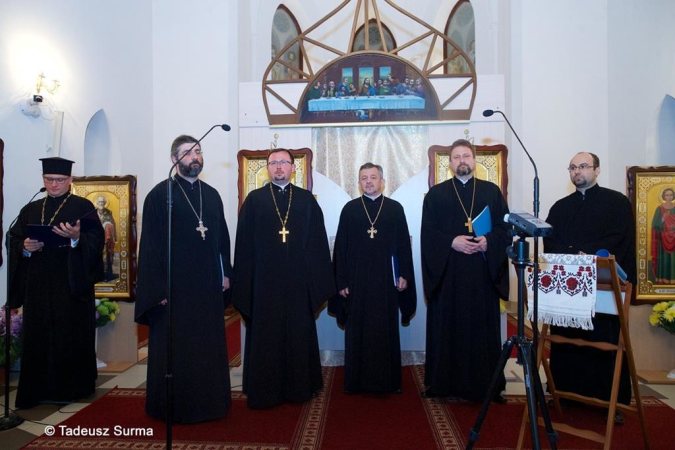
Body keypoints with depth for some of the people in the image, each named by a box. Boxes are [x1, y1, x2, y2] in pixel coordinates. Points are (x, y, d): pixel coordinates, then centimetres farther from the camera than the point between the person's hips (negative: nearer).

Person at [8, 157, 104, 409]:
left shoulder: (83, 206, 1)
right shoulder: (30, 210, 17)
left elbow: (96, 239, -9)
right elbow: (14, 239, 13)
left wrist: (77, 238, -29)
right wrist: (24, 246, -8)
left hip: (71, 283, -4)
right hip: (38, 284, 5)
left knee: (71, 334, 1)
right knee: (38, 336, 6)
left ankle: (71, 387, 12)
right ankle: (40, 389, 16)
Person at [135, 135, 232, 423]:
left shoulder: (211, 194, 11)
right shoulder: (161, 194, -5)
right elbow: (151, 243, -8)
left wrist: (226, 273, 7)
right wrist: (159, 286, -13)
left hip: (209, 283, 5)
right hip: (175, 284, -5)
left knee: (209, 345, 12)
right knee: (174, 348, 6)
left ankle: (209, 401, 26)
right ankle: (174, 406, 21)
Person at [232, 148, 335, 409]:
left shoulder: (306, 199, 6)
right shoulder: (254, 199, 4)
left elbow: (318, 242, 4)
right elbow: (244, 245, 1)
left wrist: (319, 282, -1)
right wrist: (245, 285, -3)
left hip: (298, 281, 1)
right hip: (265, 281, -1)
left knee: (299, 334, 10)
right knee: (265, 337, 8)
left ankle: (299, 387, 26)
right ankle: (265, 390, 23)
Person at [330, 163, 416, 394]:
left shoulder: (395, 208, 4)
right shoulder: (350, 209, 4)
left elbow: (403, 244, 4)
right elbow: (341, 247, 2)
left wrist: (404, 275, -2)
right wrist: (341, 280, -2)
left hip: (386, 279, 0)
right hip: (357, 278, 0)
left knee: (386, 330, 7)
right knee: (358, 330, 7)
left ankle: (388, 380, 20)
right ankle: (358, 380, 18)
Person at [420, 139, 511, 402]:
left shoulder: (492, 191, 11)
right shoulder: (436, 194, 7)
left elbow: (505, 227, 5)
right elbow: (428, 233, 0)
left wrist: (488, 241, -13)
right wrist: (452, 242, -15)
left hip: (483, 272, 1)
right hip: (447, 273, -1)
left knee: (483, 328, 5)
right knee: (446, 328, 3)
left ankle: (487, 386, 15)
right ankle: (443, 383, 14)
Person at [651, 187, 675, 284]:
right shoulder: (660, 208, 1)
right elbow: (655, 224, -4)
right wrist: (662, 220, -21)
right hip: (663, 238, -2)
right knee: (663, 259, -1)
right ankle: (663, 280, 4)